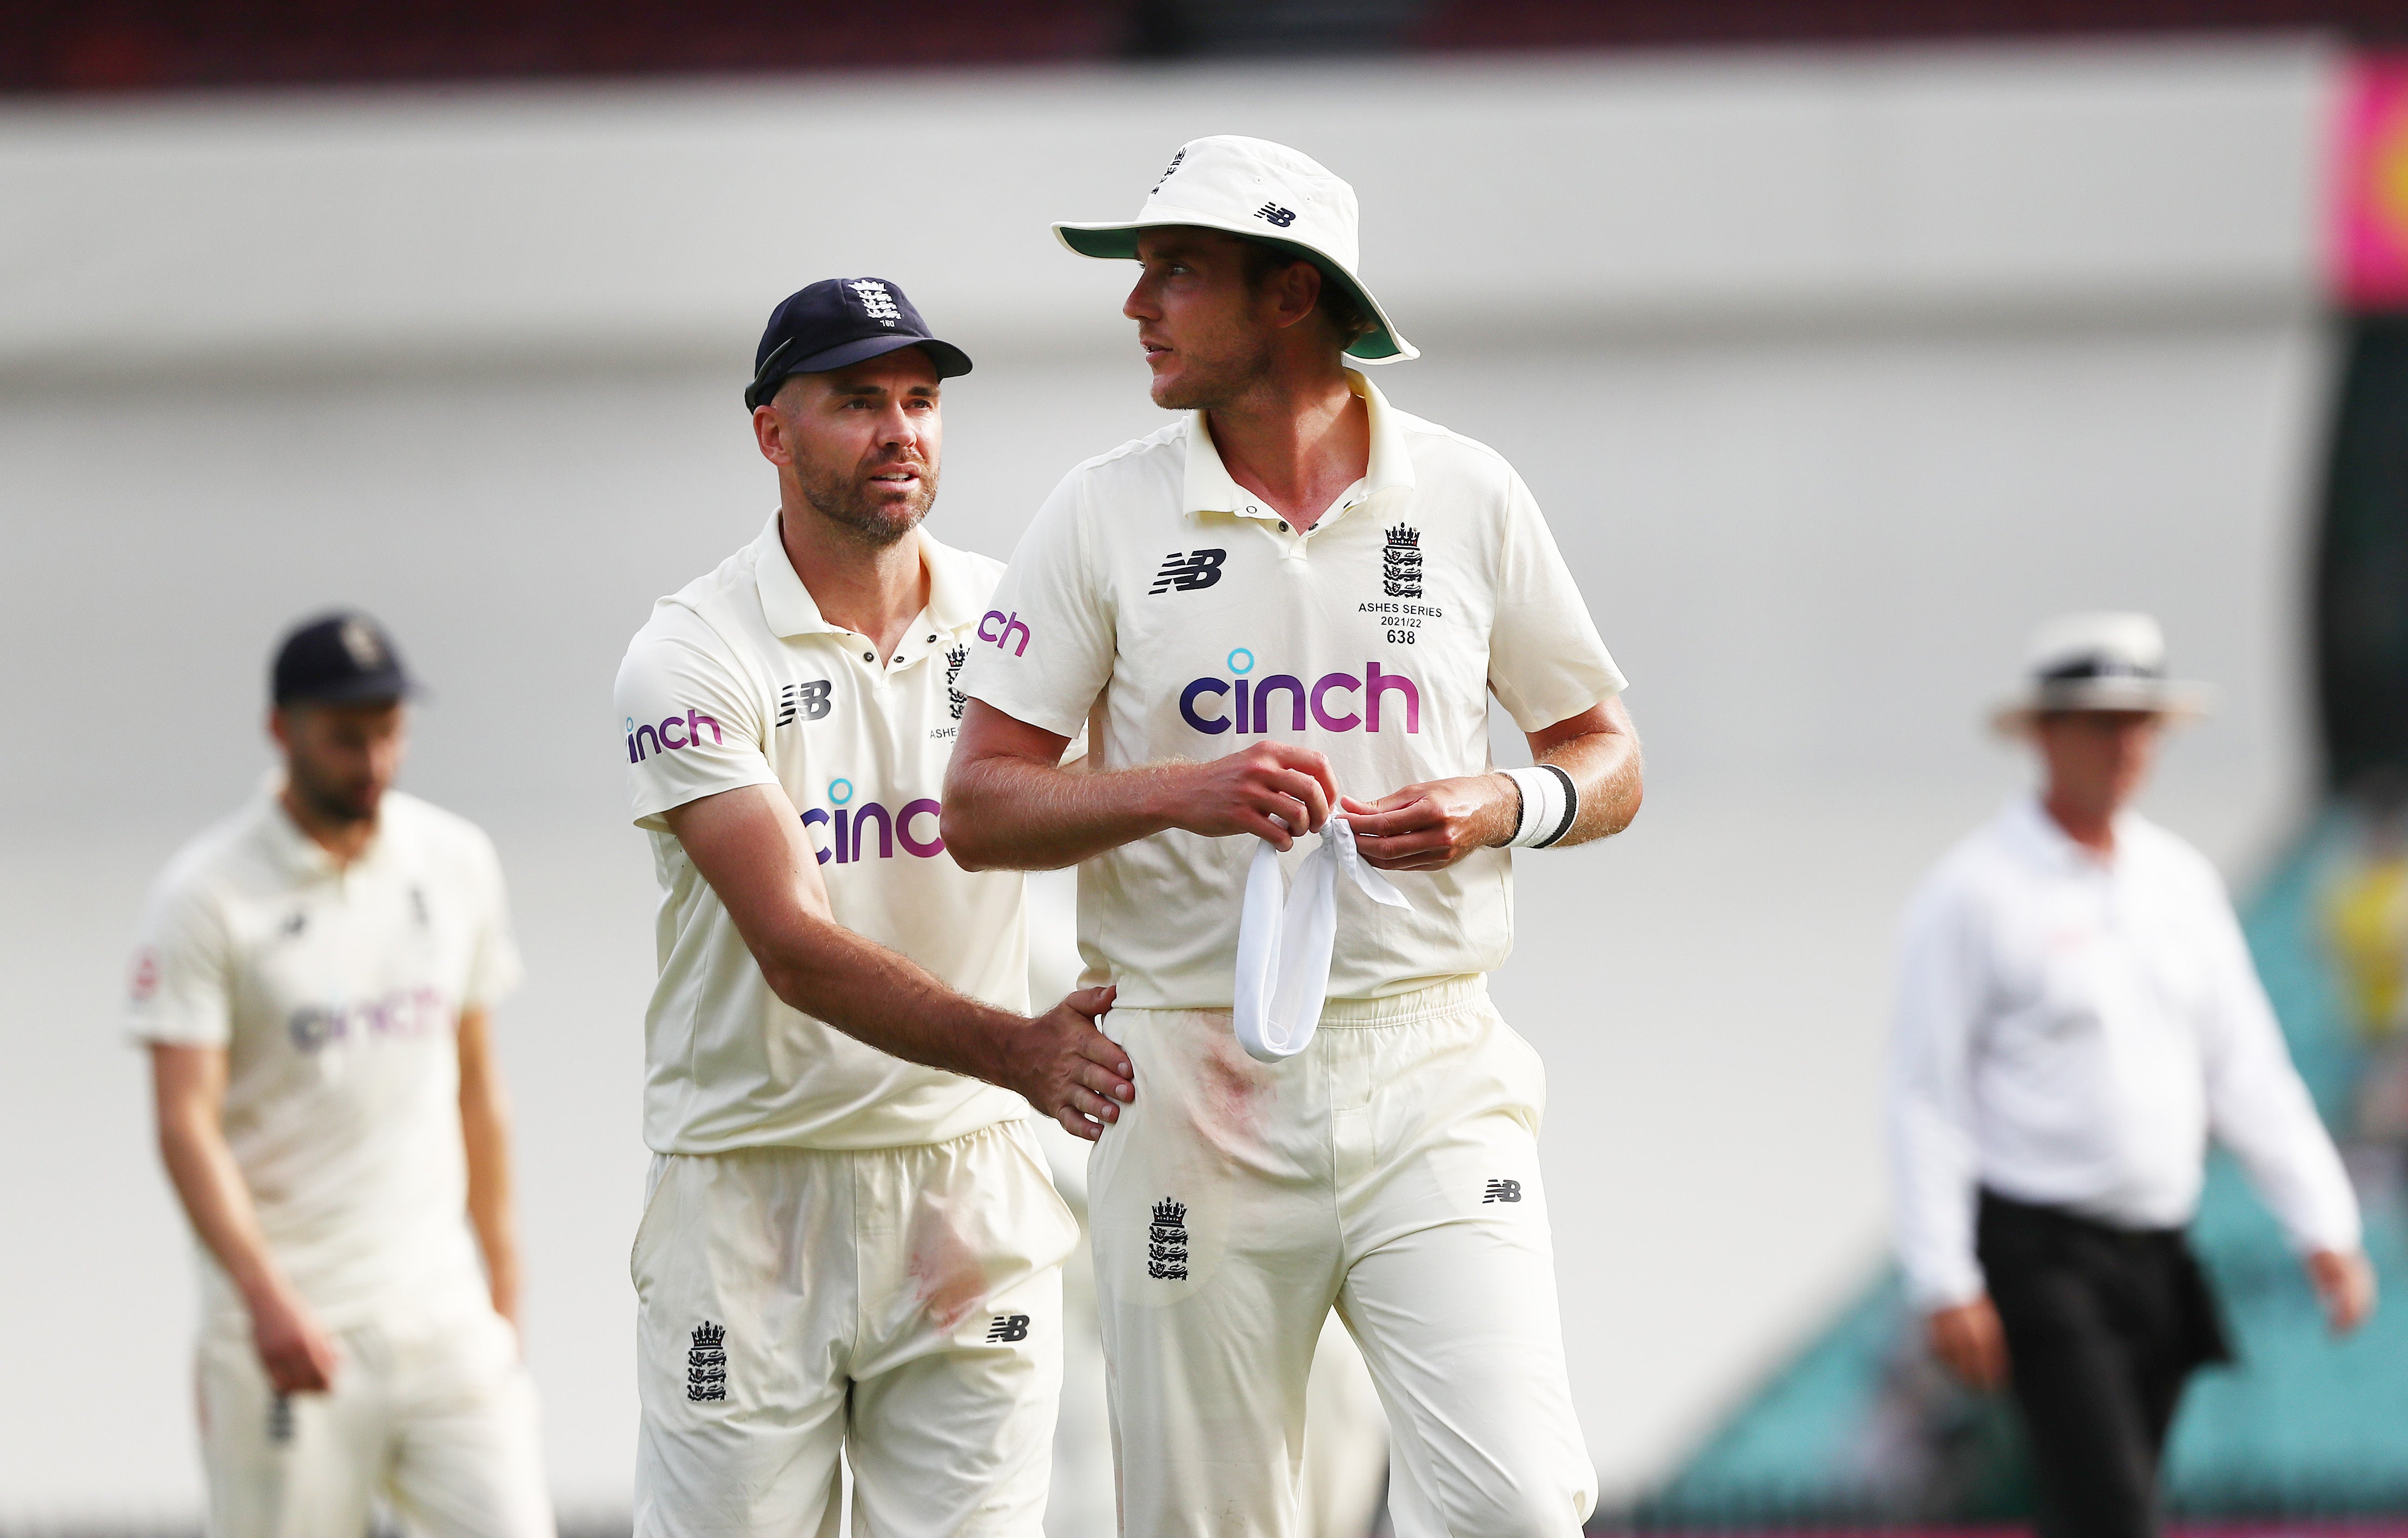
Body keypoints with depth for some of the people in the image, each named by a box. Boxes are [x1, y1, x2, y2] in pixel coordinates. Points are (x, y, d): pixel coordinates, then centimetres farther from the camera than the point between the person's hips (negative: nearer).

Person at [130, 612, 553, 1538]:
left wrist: (504, 1287, 16)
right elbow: (186, 1122, -14)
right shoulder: (206, 896, -7)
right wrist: (266, 1297, -28)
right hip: (283, 1320, -4)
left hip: (442, 1314, 4)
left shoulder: (456, 863, 10)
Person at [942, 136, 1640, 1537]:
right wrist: (1178, 793, -17)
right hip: (1194, 1082, 0)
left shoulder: (1469, 498, 5)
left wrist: (1503, 807, -9)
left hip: (1430, 1068, 0)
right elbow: (982, 807, 0)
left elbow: (1608, 755, 13)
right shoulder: (1104, 515, 3)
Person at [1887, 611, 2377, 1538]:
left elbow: (2245, 1069, 12)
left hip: (2156, 1255, 6)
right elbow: (1925, 1093, -9)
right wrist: (1944, 1283, -15)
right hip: (2039, 1252, -6)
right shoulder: (1974, 894, -7)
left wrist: (2324, 1227, 3)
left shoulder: (2180, 880, 11)